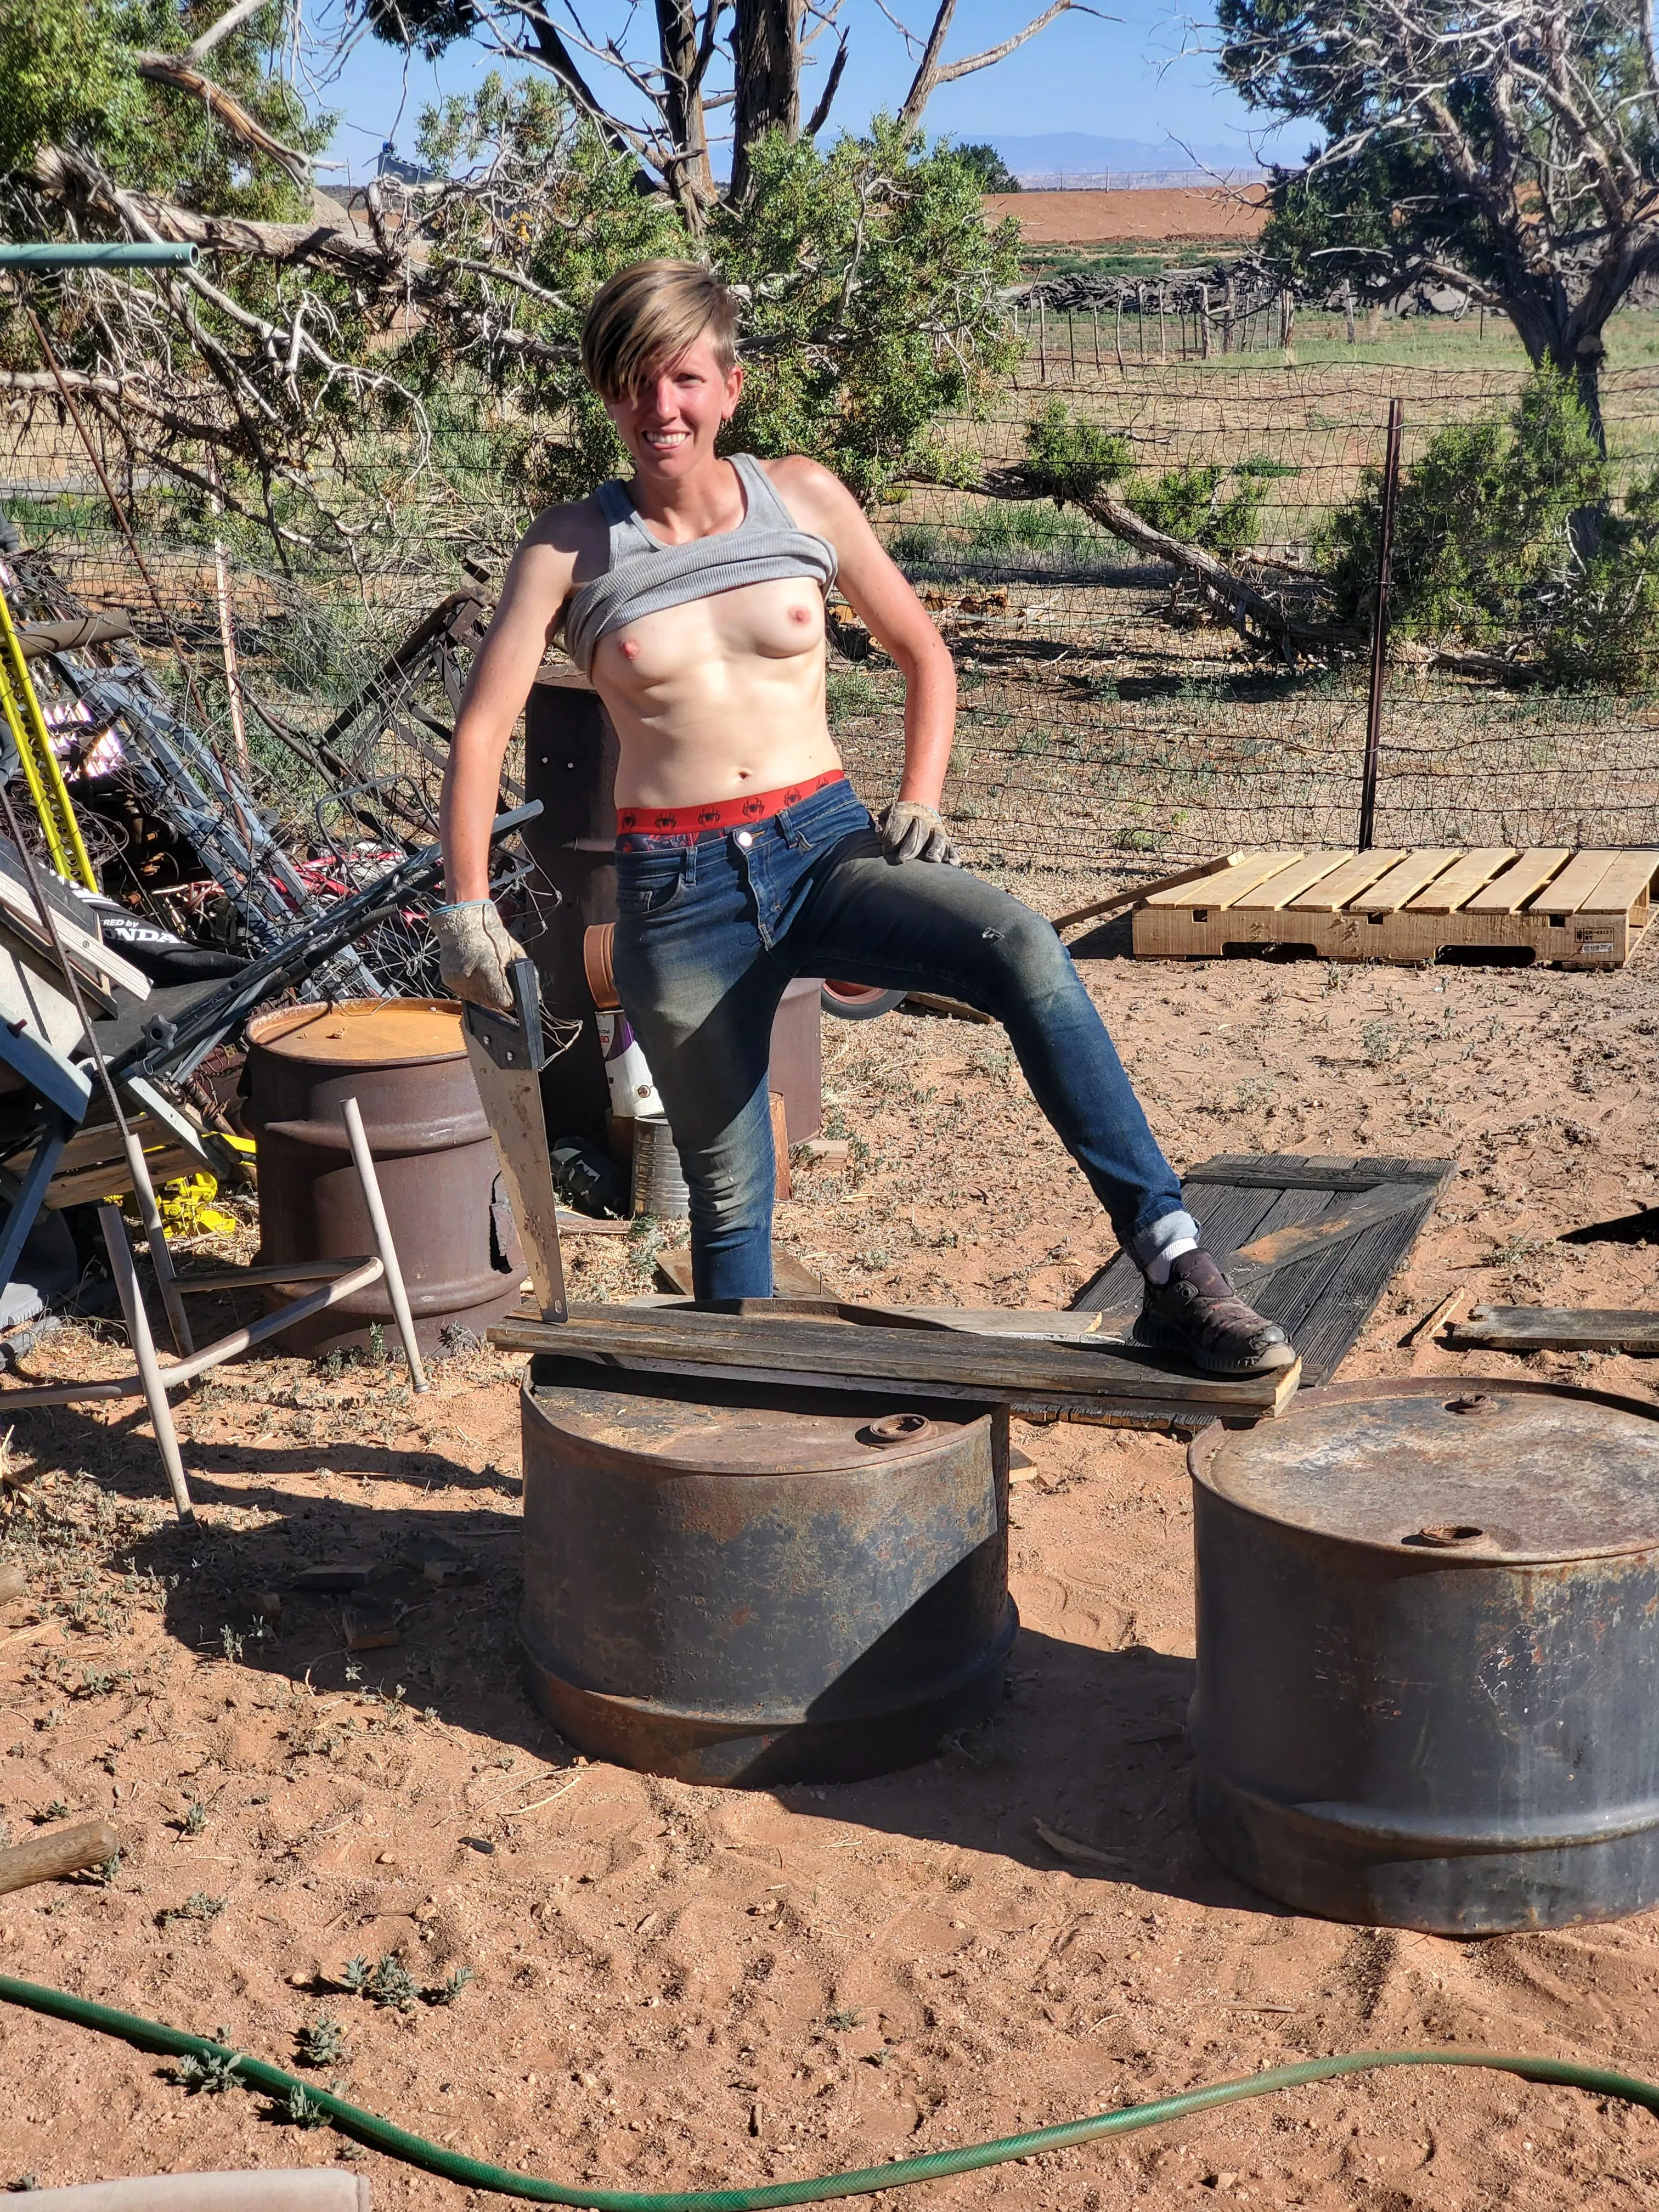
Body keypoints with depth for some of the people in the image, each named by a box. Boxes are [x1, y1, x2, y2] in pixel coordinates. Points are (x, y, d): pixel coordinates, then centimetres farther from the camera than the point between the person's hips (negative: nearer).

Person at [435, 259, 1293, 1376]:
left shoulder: (804, 499, 5)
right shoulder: (571, 549, 1)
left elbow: (927, 656, 16)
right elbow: (483, 727, 1)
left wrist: (922, 802, 1)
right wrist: (469, 909, -9)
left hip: (827, 844, 0)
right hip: (677, 888, 0)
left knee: (1023, 948, -28)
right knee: (729, 1194, 6)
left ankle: (1174, 1267, -30)